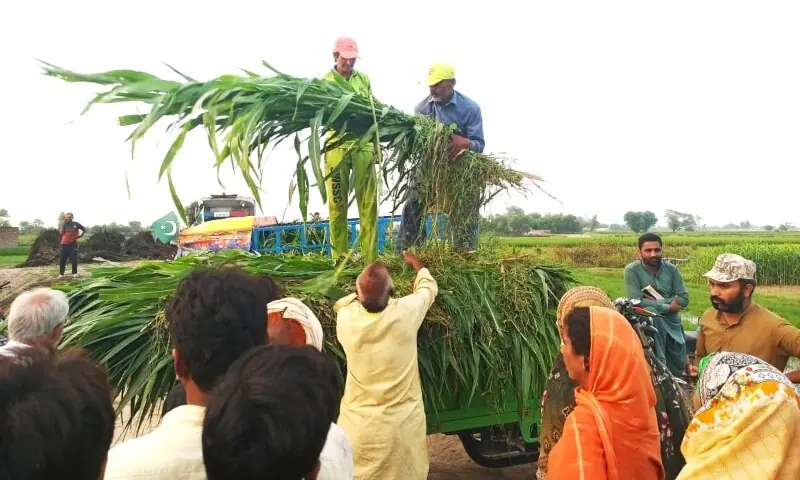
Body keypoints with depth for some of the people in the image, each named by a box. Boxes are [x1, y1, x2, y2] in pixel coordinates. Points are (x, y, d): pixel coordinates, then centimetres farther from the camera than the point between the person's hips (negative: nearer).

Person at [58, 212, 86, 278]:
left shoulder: (76, 224, 0)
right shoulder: (63, 224, 3)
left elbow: (84, 229, 13)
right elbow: (60, 232, -12)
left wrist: (79, 236, 1)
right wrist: (62, 223, -13)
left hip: (73, 243, -1)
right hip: (64, 244, 1)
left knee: (74, 259, -1)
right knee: (62, 259, 0)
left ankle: (75, 273, 10)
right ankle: (61, 273, 6)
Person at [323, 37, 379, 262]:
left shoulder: (363, 79, 14)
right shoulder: (325, 81, 5)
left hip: (364, 144, 2)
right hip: (337, 145, -2)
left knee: (368, 203, -1)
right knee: (337, 203, 3)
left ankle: (370, 259, 3)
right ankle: (339, 258, 11)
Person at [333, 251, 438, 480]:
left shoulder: (346, 319, -12)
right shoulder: (406, 312, -15)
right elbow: (429, 287, 9)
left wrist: (361, 292, 32)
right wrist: (417, 264, 28)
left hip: (358, 427, 1)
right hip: (402, 426, -1)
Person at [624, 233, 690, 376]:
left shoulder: (671, 269, 1)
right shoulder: (632, 270, -10)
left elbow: (684, 299, -4)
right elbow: (636, 301, -20)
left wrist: (657, 301, -17)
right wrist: (667, 307, -19)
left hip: (671, 322, 4)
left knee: (678, 369, 6)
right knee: (652, 312, -39)